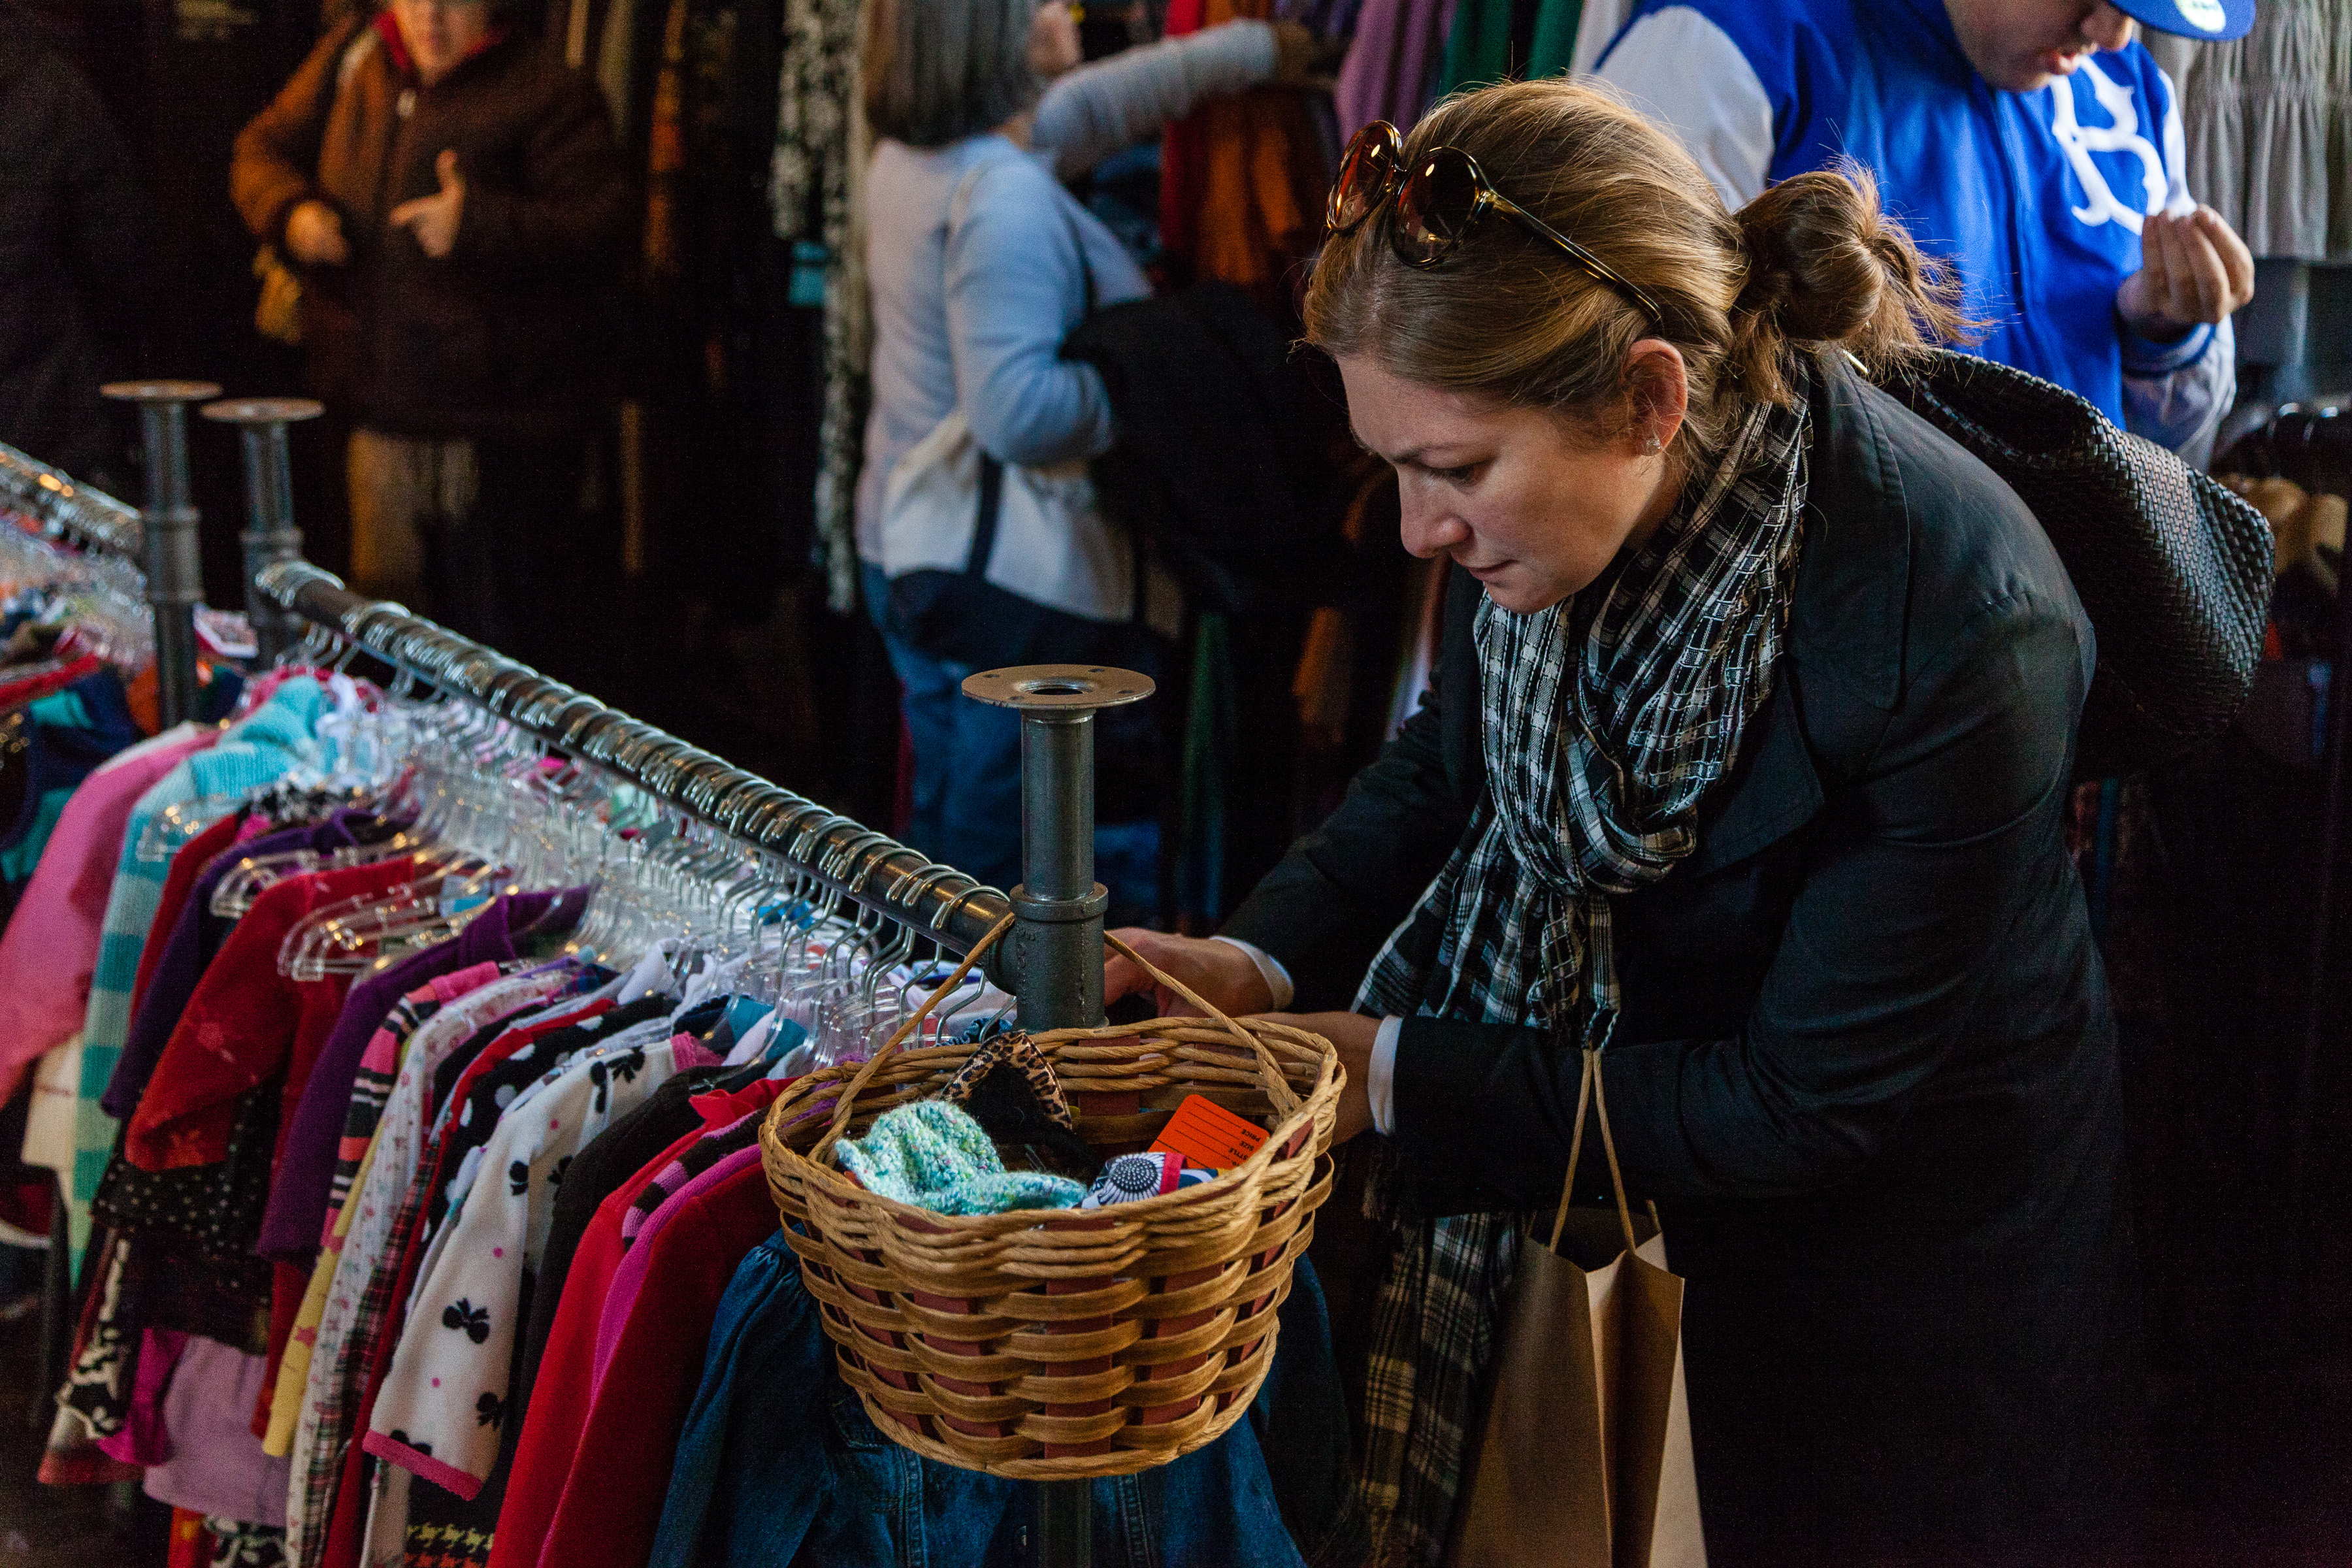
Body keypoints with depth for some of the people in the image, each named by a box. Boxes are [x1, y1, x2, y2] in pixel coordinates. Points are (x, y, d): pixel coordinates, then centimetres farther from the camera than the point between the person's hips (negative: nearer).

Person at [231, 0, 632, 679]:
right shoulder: (351, 58, 10)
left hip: (498, 429, -6)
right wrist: (292, 211, -4)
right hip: (378, 412, 6)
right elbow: (264, 148, 18)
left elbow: (601, 233, -16)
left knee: (506, 643, -1)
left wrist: (478, 226, -27)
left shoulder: (548, 94, -8)